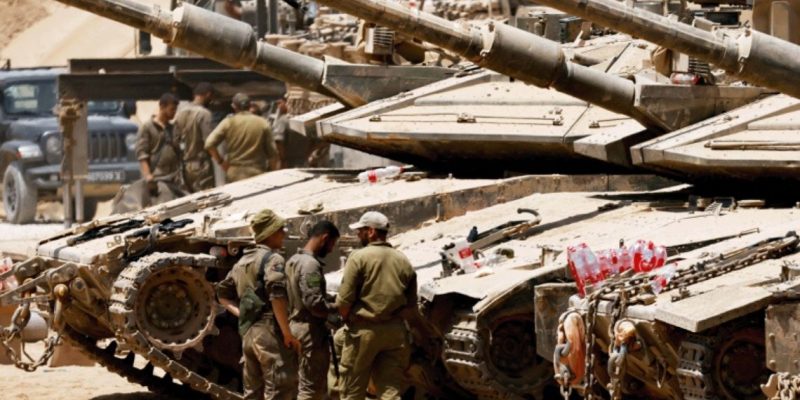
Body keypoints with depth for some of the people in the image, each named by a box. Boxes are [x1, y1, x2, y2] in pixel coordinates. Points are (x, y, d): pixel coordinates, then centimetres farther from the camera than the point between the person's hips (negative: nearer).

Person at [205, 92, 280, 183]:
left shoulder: (228, 123, -2)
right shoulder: (262, 123, -1)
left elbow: (209, 144, -8)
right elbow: (272, 152, 2)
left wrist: (220, 162, 4)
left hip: (234, 173, 0)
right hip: (257, 173, 0)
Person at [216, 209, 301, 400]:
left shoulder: (242, 262, 19)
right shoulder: (272, 259, -9)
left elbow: (223, 293, 27)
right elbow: (276, 295, -23)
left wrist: (241, 313, 15)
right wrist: (287, 333, -18)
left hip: (247, 333, 9)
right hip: (270, 333, -9)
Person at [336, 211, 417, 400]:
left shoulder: (359, 257, -9)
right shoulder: (403, 261, 8)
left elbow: (344, 301, -11)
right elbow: (411, 306, 10)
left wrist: (348, 321, 6)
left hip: (364, 330, -4)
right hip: (395, 332, 4)